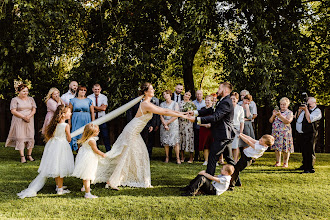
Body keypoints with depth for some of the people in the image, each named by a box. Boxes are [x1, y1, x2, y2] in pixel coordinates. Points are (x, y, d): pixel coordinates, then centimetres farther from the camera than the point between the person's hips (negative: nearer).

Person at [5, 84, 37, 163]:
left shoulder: (31, 99, 12)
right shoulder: (15, 100, 0)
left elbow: (34, 110, 8)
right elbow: (13, 111, -7)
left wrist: (29, 116, -12)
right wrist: (23, 117, -16)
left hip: (29, 121, 3)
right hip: (19, 122, -3)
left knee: (30, 137, -1)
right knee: (20, 137, -8)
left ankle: (29, 155, 8)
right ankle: (22, 157, -6)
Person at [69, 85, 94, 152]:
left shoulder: (89, 101, 9)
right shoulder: (73, 100, 8)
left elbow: (92, 112, 8)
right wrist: (69, 123, -1)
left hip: (86, 121, 0)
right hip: (76, 121, 0)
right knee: (76, 136, -5)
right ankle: (76, 149, 3)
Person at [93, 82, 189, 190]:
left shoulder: (148, 104, 9)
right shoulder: (146, 105, -21)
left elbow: (163, 110, 14)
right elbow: (164, 112, -23)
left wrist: (180, 112, 11)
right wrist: (181, 116, -18)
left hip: (134, 133, 10)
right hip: (131, 132, -10)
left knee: (141, 155, 12)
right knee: (125, 156, -4)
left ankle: (143, 181, 18)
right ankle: (111, 181, 3)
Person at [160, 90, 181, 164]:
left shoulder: (175, 104, 0)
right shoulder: (162, 104, 9)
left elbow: (176, 116, -5)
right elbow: (161, 115, 5)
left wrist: (168, 122, -7)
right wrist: (164, 124, -8)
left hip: (173, 124, -3)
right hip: (164, 124, 3)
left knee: (175, 142, -7)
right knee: (165, 142, 1)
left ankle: (178, 158, -4)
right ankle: (167, 157, 9)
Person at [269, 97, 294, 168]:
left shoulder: (289, 113, 1)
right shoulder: (277, 111, 14)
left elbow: (288, 121, -15)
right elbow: (270, 121, 9)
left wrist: (280, 116, -23)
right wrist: (273, 115, -9)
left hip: (285, 133, -4)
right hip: (276, 132, 4)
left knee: (285, 148, -3)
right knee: (277, 147, 3)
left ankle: (285, 163, 6)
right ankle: (278, 162, 12)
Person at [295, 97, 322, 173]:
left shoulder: (317, 111, -7)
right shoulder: (305, 108, 15)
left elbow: (309, 120, -21)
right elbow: (296, 117, 17)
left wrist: (306, 110, -18)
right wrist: (300, 109, 1)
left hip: (309, 135, -8)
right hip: (300, 134, 8)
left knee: (309, 151, -7)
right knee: (303, 151, 18)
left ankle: (310, 169, -3)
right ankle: (305, 165, 32)